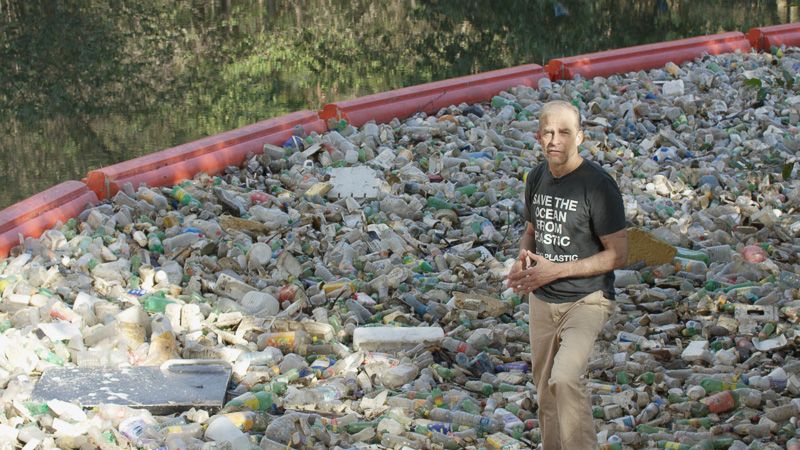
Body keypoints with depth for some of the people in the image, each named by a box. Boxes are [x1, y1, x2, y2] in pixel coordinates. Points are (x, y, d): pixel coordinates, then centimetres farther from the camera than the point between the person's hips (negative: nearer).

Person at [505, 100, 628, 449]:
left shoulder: (598, 186, -16)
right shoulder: (537, 178, 5)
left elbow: (618, 256, -14)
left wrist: (556, 270, -20)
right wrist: (523, 259, -3)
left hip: (586, 301, -6)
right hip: (542, 302, 7)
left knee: (564, 378, -26)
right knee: (545, 392, 14)